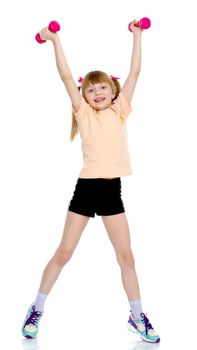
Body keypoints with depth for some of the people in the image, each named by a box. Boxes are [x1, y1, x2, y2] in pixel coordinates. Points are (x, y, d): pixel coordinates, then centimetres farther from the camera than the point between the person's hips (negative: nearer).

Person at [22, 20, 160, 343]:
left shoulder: (120, 110, 9)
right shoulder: (83, 112, 4)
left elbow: (134, 72, 8)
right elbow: (66, 77, 0)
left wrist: (137, 35, 9)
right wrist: (55, 41, -1)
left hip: (112, 189, 2)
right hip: (86, 187, -1)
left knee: (126, 255, 6)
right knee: (64, 252, 4)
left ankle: (138, 317, 17)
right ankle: (36, 310, 16)